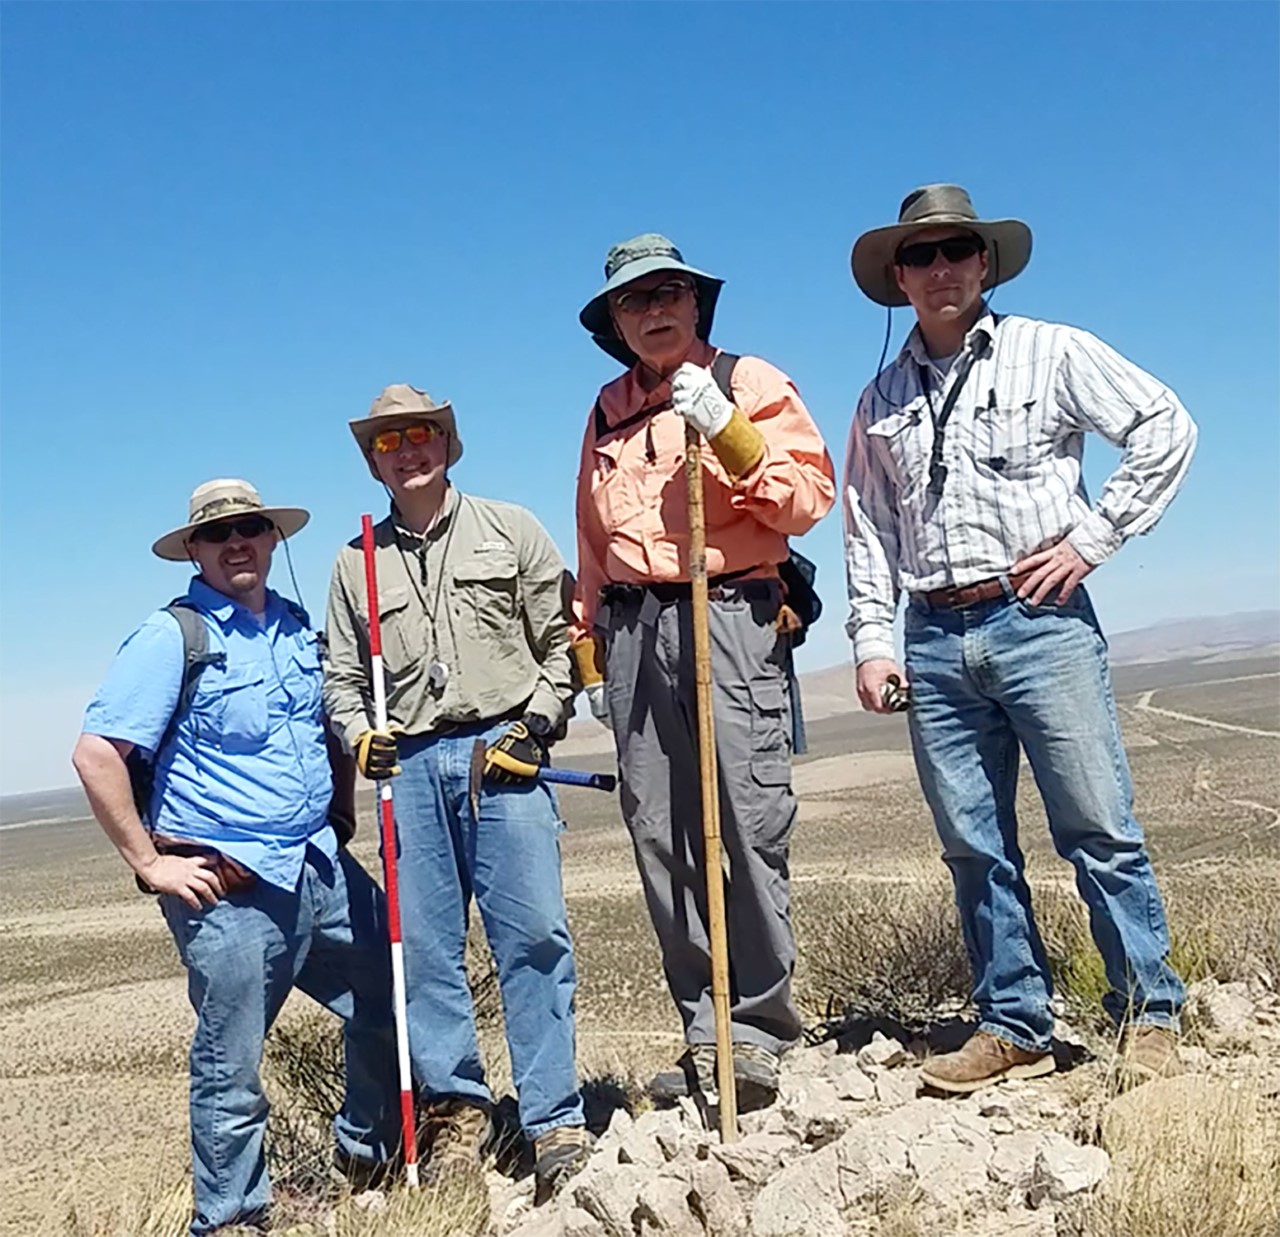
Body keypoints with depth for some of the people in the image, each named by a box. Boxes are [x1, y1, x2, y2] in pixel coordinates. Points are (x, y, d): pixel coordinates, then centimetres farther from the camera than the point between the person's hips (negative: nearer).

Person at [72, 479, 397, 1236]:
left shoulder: (298, 627, 10)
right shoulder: (173, 637, -10)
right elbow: (96, 755, -14)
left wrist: (336, 819, 13)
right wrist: (150, 863, -14)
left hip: (321, 866, 7)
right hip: (228, 888, -6)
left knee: (394, 989, 14)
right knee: (230, 1071, 5)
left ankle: (367, 1151, 36)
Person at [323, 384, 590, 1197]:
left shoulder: (509, 529, 10)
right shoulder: (356, 564, 16)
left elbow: (563, 637, 7)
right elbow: (343, 677, 17)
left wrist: (538, 722, -4)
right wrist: (360, 734, -2)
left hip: (504, 754, -2)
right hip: (411, 765, 3)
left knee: (535, 937, -6)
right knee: (425, 945, 3)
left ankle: (556, 1122, 2)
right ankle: (459, 1107, 17)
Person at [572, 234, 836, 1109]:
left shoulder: (751, 383, 8)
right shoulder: (608, 412, 21)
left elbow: (808, 498, -3)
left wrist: (726, 431, -13)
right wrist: (590, 657, 21)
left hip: (730, 617, -4)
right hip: (634, 630, 5)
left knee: (749, 823, -10)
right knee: (661, 839, 2)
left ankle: (760, 1031, 2)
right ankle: (707, 1033, 12)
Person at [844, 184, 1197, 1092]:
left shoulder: (1050, 353, 5)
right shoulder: (882, 402, 16)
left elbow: (1167, 427, 1)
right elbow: (868, 532, 15)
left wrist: (1092, 538, -5)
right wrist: (871, 642, 6)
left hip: (1039, 618, -3)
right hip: (935, 641, 4)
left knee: (1098, 828, -3)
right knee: (974, 847, 6)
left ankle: (1150, 1014, 12)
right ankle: (1015, 1026, 18)